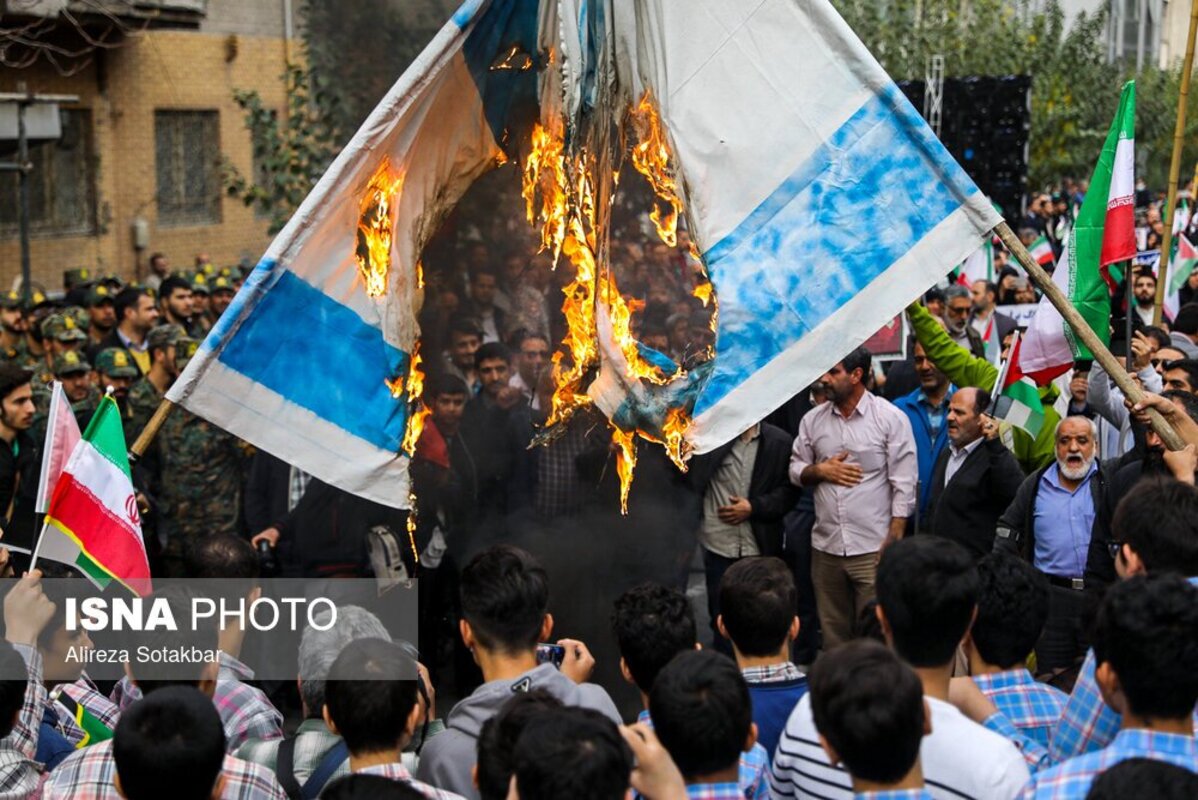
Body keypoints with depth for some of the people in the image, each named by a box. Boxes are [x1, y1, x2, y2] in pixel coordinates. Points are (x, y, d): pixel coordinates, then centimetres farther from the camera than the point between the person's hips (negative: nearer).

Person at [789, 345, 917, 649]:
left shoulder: (891, 418, -4)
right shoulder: (813, 420, 9)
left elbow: (904, 485, -7)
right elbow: (795, 471, 16)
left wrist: (894, 542, -12)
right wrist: (821, 470, -6)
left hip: (873, 547, -4)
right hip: (825, 547, 4)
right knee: (832, 633, 11)